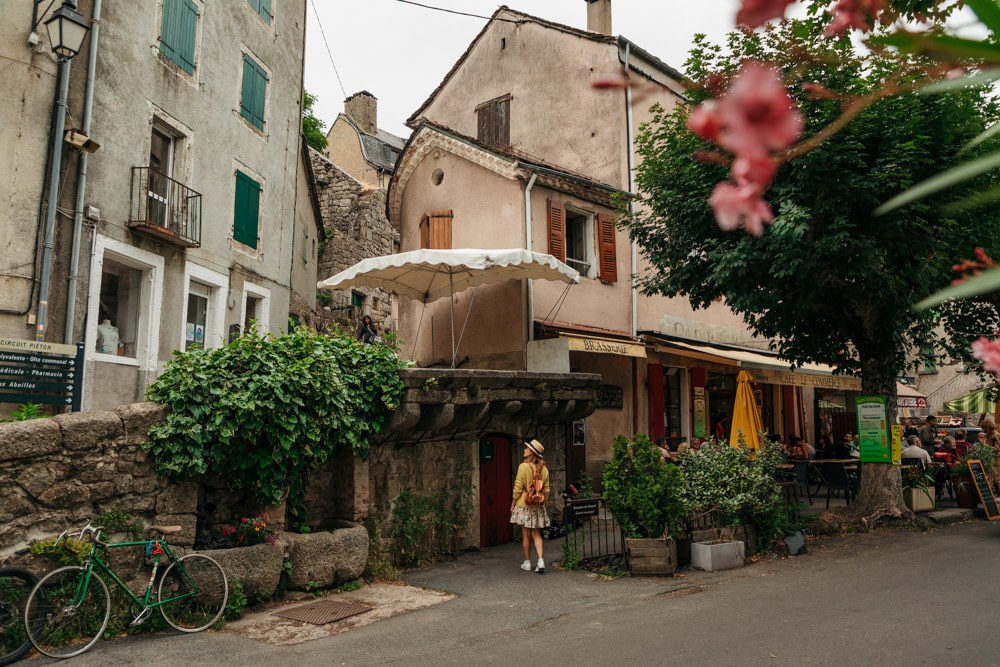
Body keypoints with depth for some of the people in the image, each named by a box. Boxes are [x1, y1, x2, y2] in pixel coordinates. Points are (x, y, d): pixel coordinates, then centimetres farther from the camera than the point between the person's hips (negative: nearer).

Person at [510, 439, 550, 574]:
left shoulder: (523, 466, -14)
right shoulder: (544, 469, 2)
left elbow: (518, 488, -12)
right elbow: (546, 490, 7)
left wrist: (513, 503, -1)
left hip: (524, 505, -4)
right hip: (538, 506, 4)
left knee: (526, 535, 6)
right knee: (536, 534, 11)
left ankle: (527, 563, 15)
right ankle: (541, 561, -2)